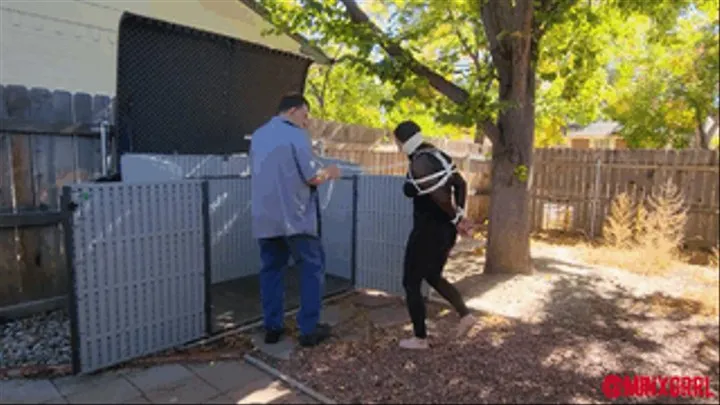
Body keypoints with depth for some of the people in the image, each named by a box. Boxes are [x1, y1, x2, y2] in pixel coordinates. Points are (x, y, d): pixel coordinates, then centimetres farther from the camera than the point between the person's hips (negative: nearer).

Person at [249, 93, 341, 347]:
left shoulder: (258, 136, 14)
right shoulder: (296, 135, -9)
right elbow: (313, 178, -14)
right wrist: (328, 172, 8)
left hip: (264, 218, 7)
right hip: (294, 216, -6)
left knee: (271, 270, 13)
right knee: (312, 268, 5)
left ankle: (272, 328, 17)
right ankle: (309, 330, 7)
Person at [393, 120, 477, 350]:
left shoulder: (418, 163, -21)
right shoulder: (437, 154, 7)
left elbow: (440, 197, -29)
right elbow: (460, 184, 11)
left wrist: (456, 219, -14)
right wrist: (460, 214, 6)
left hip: (428, 231, -9)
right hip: (445, 230, 9)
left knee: (411, 283, 9)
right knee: (433, 277, 28)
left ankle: (420, 339, 20)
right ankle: (465, 314, 21)